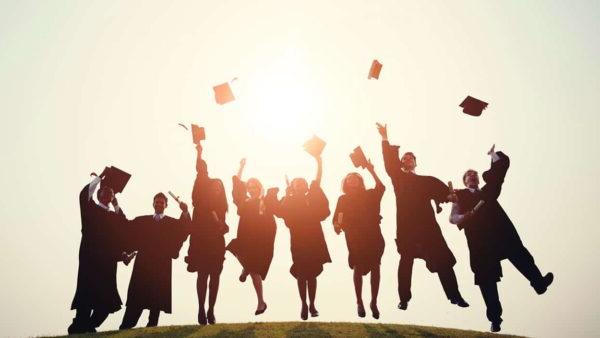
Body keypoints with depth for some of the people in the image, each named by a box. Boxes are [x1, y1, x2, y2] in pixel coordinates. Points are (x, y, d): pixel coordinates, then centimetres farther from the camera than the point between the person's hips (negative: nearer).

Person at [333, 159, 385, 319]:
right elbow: (337, 217, -3)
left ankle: (374, 303, 7)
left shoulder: (370, 195, 10)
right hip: (355, 237, -1)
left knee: (374, 268, -1)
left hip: (373, 235, 1)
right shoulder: (344, 199, 7)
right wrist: (337, 225, -24)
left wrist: (372, 172, -12)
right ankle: (359, 303, 11)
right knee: (358, 268, 2)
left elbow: (381, 188, -6)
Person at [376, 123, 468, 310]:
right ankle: (404, 299, 6)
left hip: (427, 225, 1)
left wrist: (449, 196, -22)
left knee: (442, 260, -3)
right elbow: (390, 163, 1)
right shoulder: (398, 177, 15)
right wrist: (385, 139, -11)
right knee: (406, 261, 1)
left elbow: (442, 191, 1)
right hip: (406, 226, 0)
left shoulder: (428, 181, 17)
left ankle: (454, 295, 2)